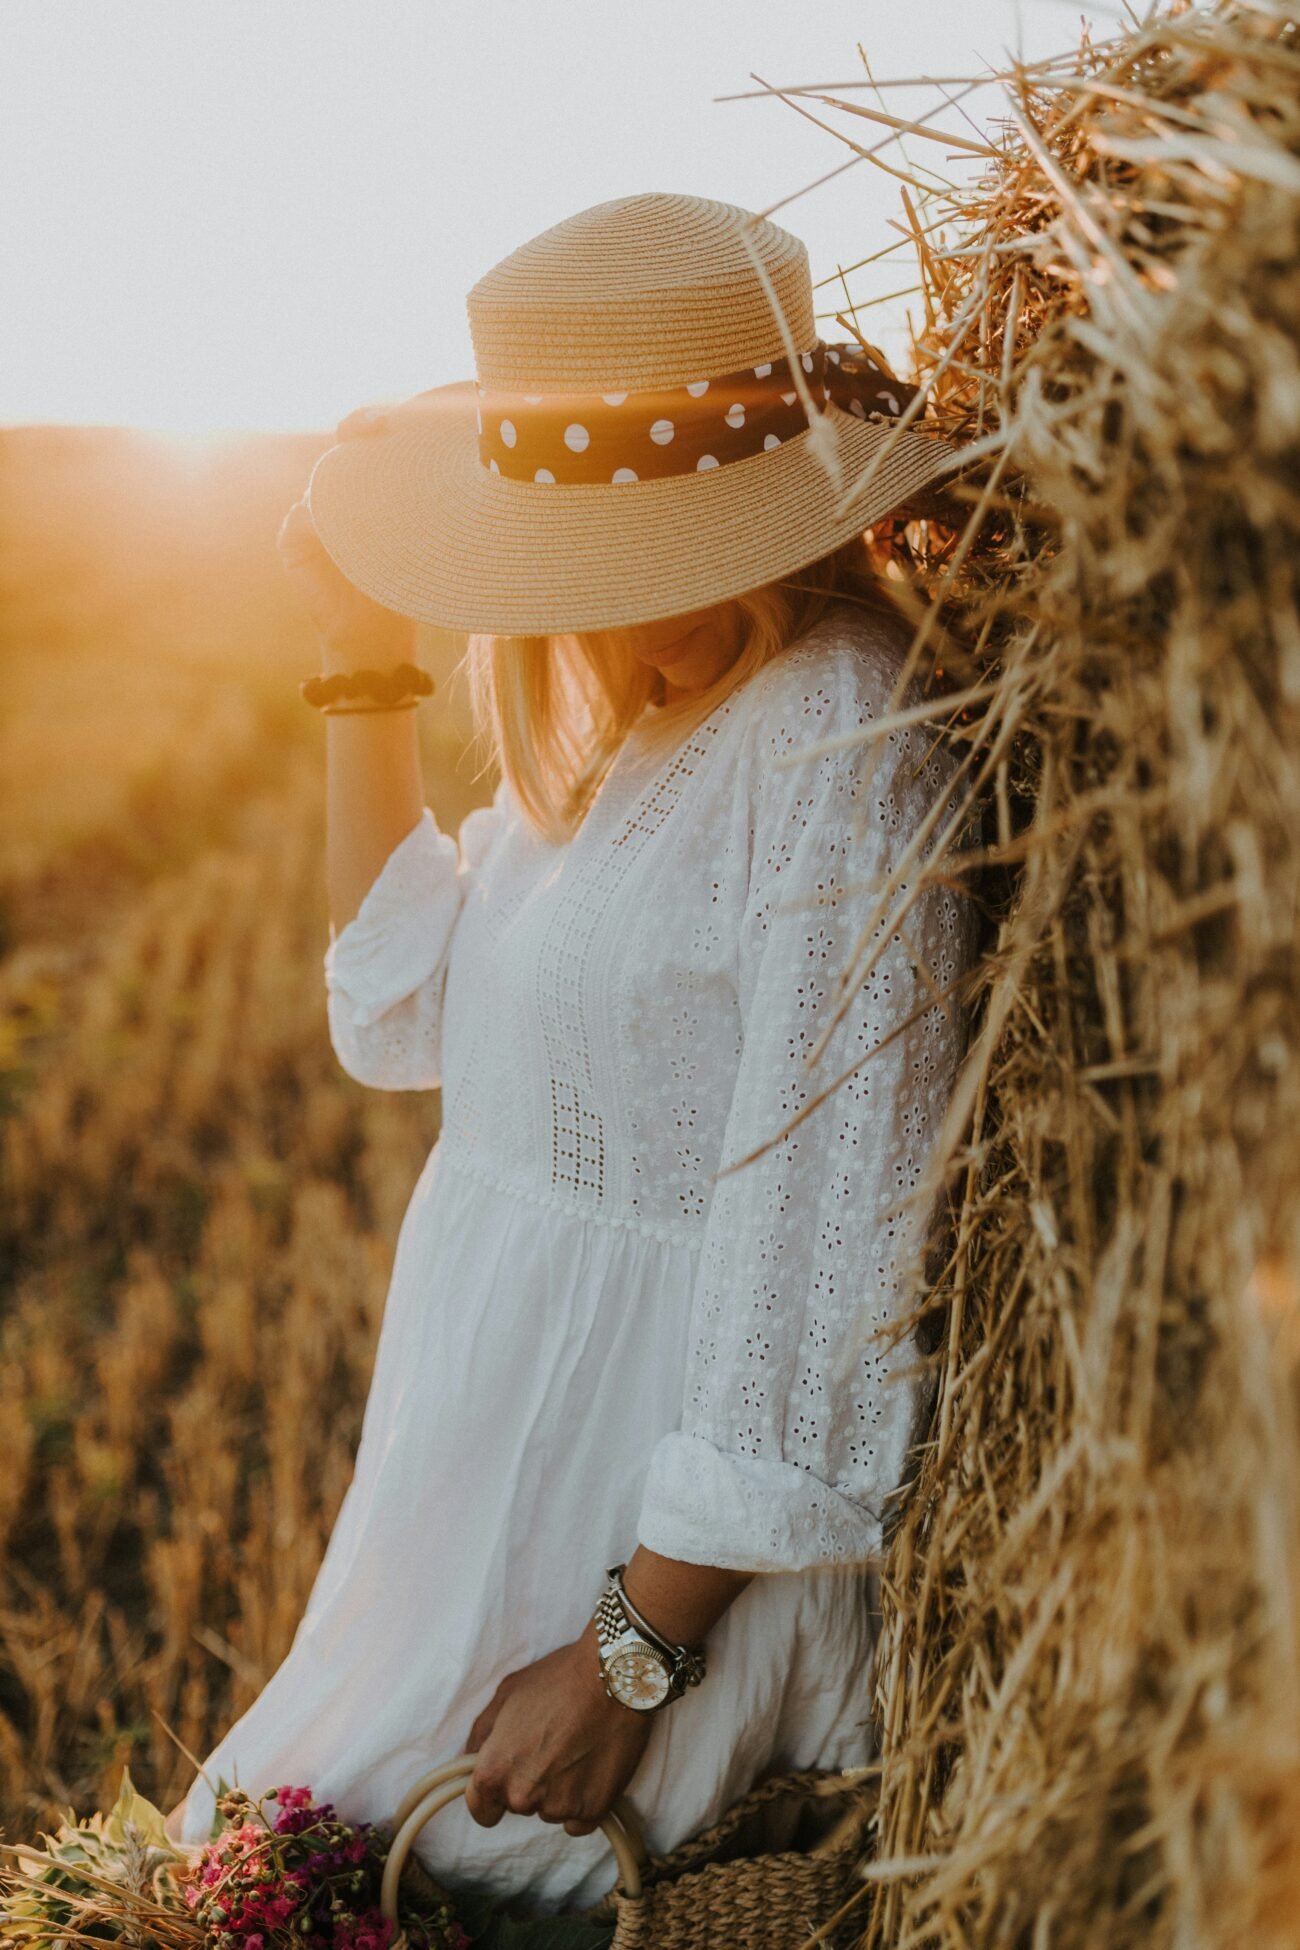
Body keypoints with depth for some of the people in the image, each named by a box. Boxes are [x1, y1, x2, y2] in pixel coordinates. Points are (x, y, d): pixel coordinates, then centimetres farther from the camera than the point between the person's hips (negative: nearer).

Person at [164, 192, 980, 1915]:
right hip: (499, 1435, 9)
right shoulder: (611, 709, 6)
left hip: (669, 1494, -8)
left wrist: (638, 1648, -21)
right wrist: (367, 665, 3)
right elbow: (404, 1019, 7)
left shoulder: (841, 750, -22)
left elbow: (833, 1245, -24)